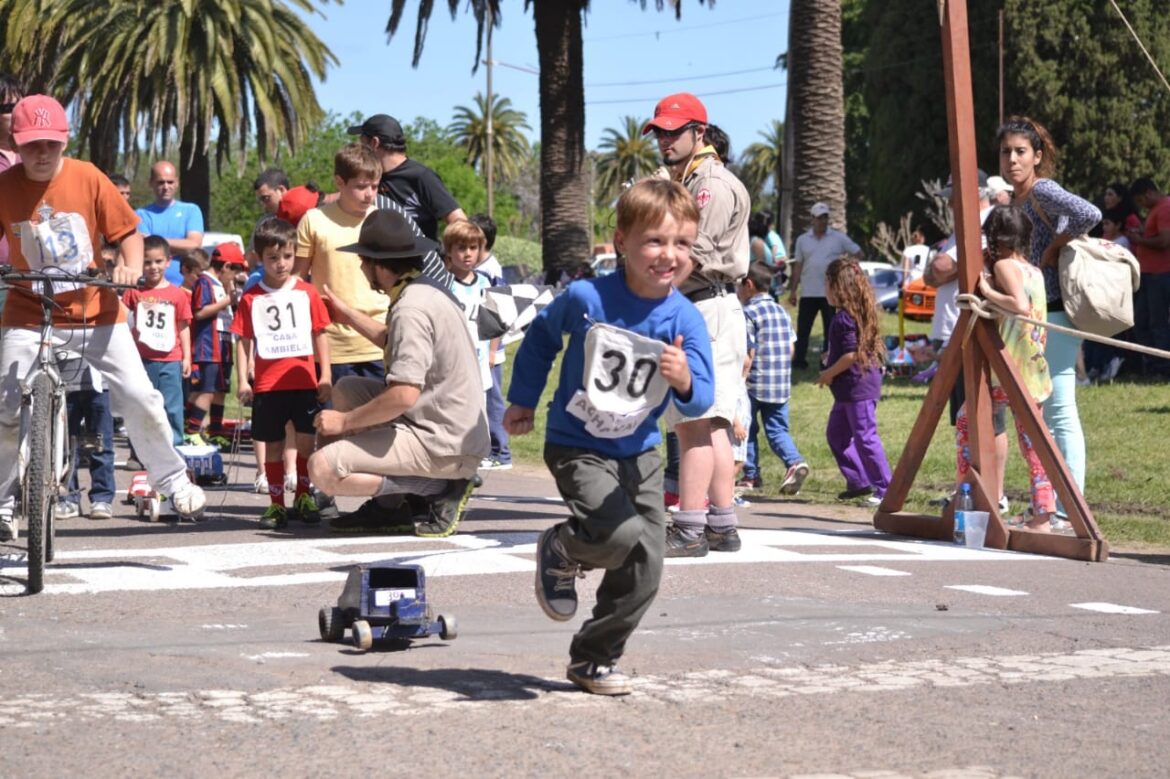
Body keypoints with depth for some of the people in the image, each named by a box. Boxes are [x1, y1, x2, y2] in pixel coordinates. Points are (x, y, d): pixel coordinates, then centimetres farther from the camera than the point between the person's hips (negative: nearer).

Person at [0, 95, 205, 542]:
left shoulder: (87, 178, -8)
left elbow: (127, 231, 0)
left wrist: (131, 267, -18)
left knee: (141, 398, -4)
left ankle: (172, 480, 18)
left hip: (96, 311, 0)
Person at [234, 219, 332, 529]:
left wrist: (325, 375, 3)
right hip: (267, 385, 0)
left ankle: (303, 497, 18)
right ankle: (276, 504, 15)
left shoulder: (307, 293, 5)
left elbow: (320, 335, 8)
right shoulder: (251, 299, 2)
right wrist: (242, 380, -4)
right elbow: (243, 341, 3)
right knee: (273, 444, 6)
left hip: (305, 382, 0)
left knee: (307, 441, 0)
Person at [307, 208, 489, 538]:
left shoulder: (410, 309, -20)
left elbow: (404, 395, -28)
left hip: (444, 446, -10)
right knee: (346, 389, 22)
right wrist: (348, 315, 35)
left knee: (323, 468, -16)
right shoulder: (427, 289, 10)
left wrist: (345, 421, -15)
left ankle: (439, 489, -7)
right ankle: (393, 503, 13)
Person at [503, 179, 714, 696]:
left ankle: (593, 659, 25)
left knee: (646, 568, 5)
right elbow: (541, 336, 5)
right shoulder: (587, 299, -16)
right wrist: (523, 400, 8)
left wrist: (684, 380, -37)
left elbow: (700, 401, -15)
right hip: (576, 448, -4)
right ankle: (561, 551, 9)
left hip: (639, 455, 4)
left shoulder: (685, 319, -11)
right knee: (625, 536, -24)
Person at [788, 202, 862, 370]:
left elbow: (857, 253, 7)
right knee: (803, 328, 2)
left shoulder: (839, 238, 2)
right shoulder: (802, 240, 8)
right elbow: (798, 266, 9)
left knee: (830, 329, 4)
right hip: (808, 292, 2)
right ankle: (799, 359, 7)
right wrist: (793, 290, 4)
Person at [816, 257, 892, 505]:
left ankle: (885, 489, -2)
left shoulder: (844, 318, -19)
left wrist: (829, 373, -12)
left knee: (865, 437, -6)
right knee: (836, 434, 18)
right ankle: (858, 482, 23)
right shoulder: (858, 312, 11)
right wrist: (832, 355, 18)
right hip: (849, 390, 11)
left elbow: (852, 354, -23)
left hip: (858, 387, -11)